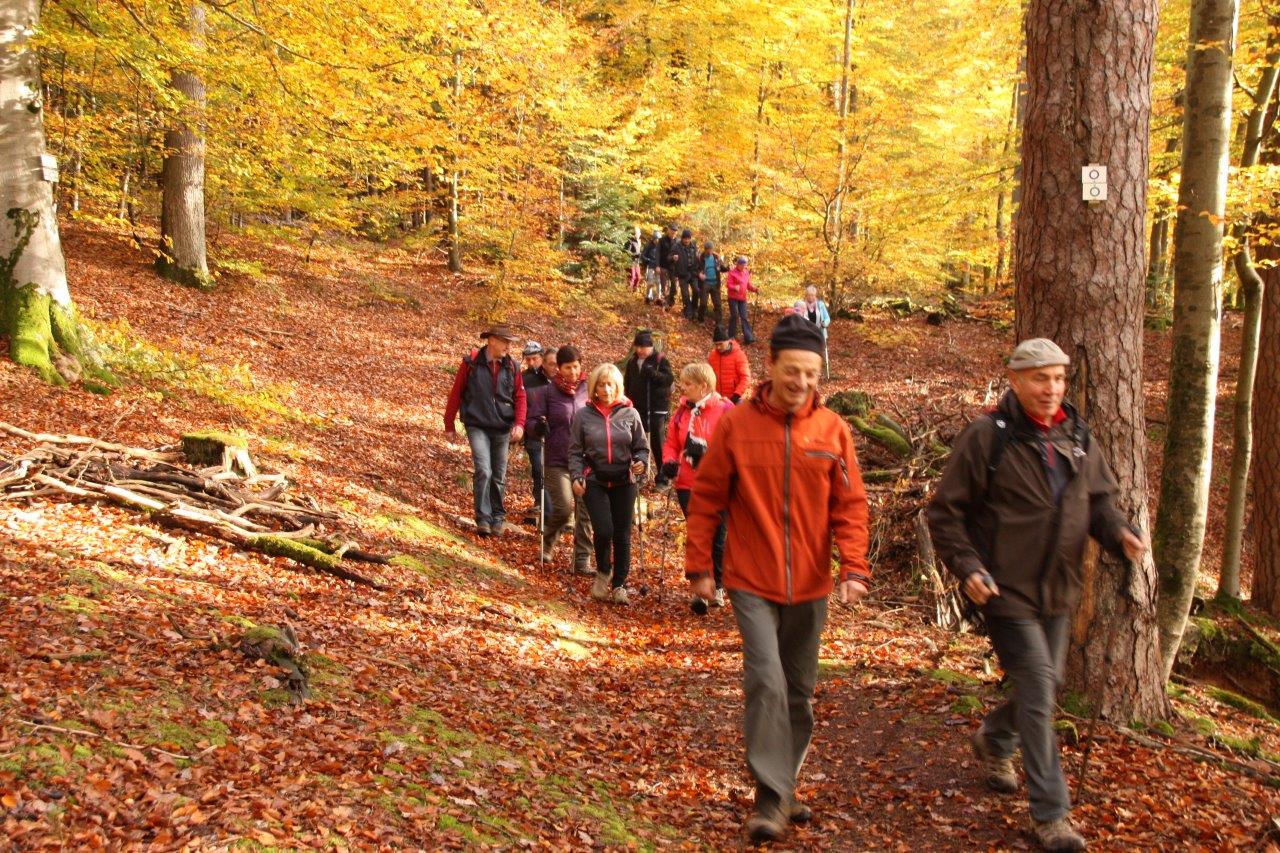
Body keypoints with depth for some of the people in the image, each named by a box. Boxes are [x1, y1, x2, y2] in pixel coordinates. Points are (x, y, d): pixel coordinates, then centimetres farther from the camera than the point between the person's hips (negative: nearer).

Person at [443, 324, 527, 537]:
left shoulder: (511, 367, 3)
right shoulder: (471, 363, -5)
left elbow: (520, 397, 6)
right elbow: (456, 394, 2)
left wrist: (519, 424, -10)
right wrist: (449, 425, 6)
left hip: (502, 429, 3)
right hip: (477, 426, -3)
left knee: (499, 477, 10)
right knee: (483, 471, -18)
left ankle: (497, 519, 25)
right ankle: (483, 519, -10)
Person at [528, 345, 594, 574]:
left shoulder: (588, 389, 4)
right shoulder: (548, 392, -3)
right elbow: (532, 419, -2)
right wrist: (539, 425, -23)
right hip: (558, 460, -3)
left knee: (585, 511, -1)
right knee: (564, 508, -10)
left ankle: (582, 561, 9)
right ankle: (547, 542, 22)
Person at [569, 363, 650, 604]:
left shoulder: (629, 414, 1)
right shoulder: (583, 415, 0)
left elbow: (641, 447, 7)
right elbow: (575, 450, 4)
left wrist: (641, 462, -14)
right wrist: (576, 477, -9)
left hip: (624, 482, 1)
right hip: (595, 482, -1)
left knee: (622, 535, 3)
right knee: (603, 530, -15)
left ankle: (619, 584, 20)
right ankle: (603, 574, 13)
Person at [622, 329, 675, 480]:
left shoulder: (661, 360, -7)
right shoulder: (632, 362, 9)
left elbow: (670, 379, -17)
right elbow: (627, 384, 16)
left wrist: (652, 372, -28)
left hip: (657, 408, -5)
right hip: (638, 408, 5)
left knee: (657, 441, -4)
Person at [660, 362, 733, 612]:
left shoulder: (724, 410, -9)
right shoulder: (682, 411, 8)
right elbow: (672, 443, 13)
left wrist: (707, 451, -25)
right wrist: (669, 461, -6)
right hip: (687, 485, 3)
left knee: (717, 538, 9)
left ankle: (717, 586, 26)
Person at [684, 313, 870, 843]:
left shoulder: (833, 430, -1)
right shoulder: (735, 425, -6)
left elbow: (850, 505, -1)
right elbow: (706, 499, 0)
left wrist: (854, 568, -12)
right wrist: (699, 566, -1)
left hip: (810, 586, 3)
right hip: (752, 583, -3)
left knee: (799, 692, 13)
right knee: (767, 682, -13)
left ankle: (784, 785, 31)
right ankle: (771, 800, -3)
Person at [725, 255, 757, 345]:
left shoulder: (746, 273, 10)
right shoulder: (732, 272, -7)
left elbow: (749, 285, 15)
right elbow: (728, 284, -12)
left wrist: (755, 289, -3)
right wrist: (734, 287, -32)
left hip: (743, 298, 5)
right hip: (733, 298, -5)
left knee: (744, 317, 2)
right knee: (735, 315, -4)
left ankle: (748, 338, -3)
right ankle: (732, 336, 11)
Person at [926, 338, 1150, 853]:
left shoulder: (1076, 437, 6)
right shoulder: (987, 437, -12)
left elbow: (1099, 498, 14)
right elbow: (944, 512, -8)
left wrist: (1121, 534, -7)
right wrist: (966, 567, -19)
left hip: (1057, 590, 7)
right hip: (1006, 589, -7)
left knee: (1045, 685, 18)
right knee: (1038, 690, -8)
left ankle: (994, 742, 48)